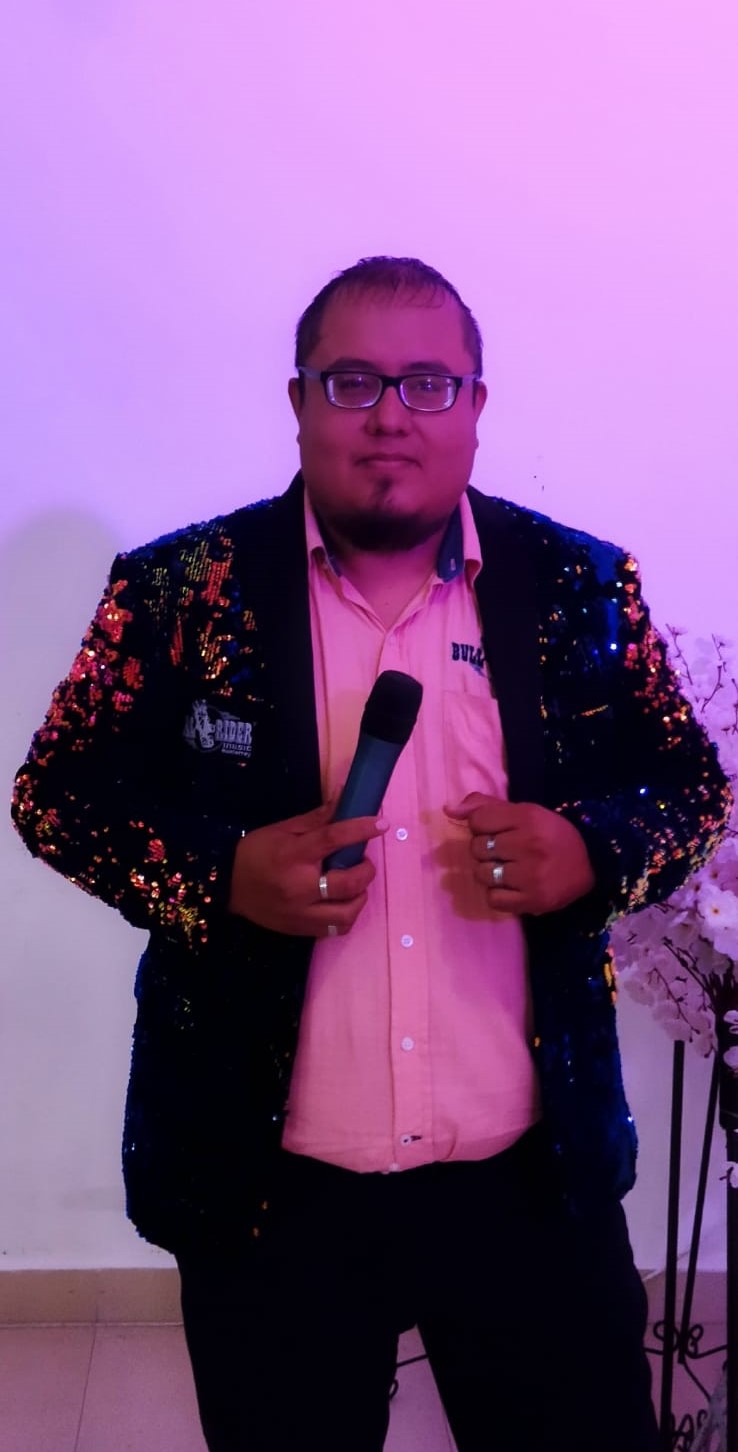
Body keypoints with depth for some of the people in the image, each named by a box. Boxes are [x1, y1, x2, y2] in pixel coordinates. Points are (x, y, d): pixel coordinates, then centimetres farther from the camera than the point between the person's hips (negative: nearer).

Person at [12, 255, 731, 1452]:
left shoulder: (579, 587, -1)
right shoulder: (179, 591, -5)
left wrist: (592, 852, -15)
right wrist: (217, 872, -18)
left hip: (534, 1174, 1)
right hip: (269, 1182, 0)